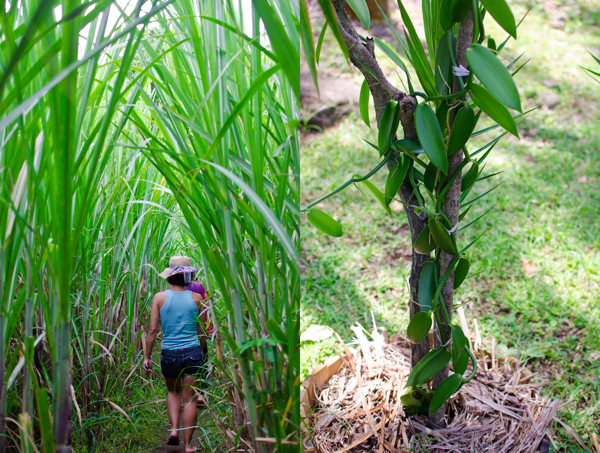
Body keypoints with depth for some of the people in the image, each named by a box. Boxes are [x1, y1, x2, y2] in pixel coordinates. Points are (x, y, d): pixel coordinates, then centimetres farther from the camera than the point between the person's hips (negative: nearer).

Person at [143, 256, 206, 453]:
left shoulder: (160, 297, -3)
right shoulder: (196, 298, 0)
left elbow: (153, 329, -3)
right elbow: (202, 331, 6)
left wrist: (147, 357, 5)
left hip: (169, 353, 1)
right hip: (192, 352, -1)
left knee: (173, 391, 26)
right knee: (190, 398, 6)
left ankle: (174, 429, 10)